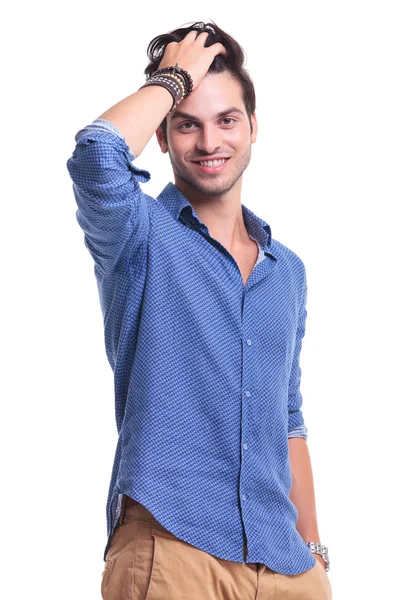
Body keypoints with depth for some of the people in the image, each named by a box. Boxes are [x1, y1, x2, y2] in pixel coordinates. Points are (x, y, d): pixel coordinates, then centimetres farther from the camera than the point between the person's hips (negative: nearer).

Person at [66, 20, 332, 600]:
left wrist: (315, 553, 16)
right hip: (170, 547, -5)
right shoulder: (142, 237, -3)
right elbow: (96, 154, -26)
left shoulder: (288, 271, 12)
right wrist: (172, 79, -9)